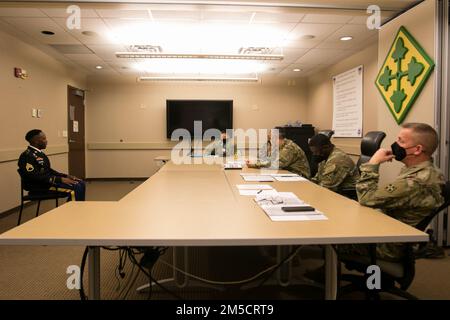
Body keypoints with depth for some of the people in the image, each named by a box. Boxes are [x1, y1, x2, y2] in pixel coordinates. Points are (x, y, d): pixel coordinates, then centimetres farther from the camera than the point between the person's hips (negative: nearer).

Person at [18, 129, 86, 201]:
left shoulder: (39, 154, 14)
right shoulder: (27, 156, -16)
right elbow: (36, 177, -23)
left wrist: (65, 176, 5)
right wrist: (60, 179, -24)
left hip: (48, 181, 10)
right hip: (39, 186, -9)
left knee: (81, 183, -2)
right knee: (76, 187, -23)